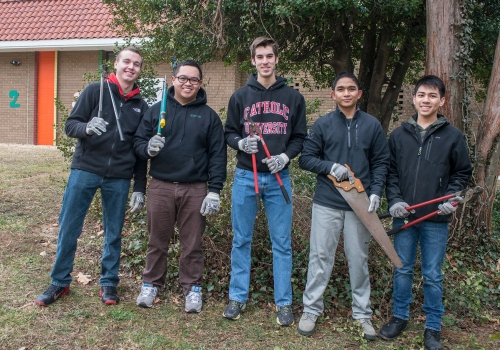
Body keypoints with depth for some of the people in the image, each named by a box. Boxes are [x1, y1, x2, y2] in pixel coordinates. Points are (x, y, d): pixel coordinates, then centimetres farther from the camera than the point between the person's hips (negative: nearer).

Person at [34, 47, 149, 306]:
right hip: (85, 170, -2)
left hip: (119, 178, 2)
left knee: (114, 233, 8)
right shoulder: (96, 91, 1)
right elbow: (70, 125, -2)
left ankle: (109, 283, 22)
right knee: (68, 228, 3)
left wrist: (139, 188, 6)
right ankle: (60, 282, 19)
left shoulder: (141, 106, 9)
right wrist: (86, 127, -25)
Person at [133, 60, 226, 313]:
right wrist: (148, 148, -19)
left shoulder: (209, 116, 5)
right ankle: (151, 284, 26)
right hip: (160, 187, 1)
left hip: (194, 190, 0)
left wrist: (214, 191, -5)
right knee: (157, 241, 10)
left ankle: (192, 288, 21)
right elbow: (138, 142, 6)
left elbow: (218, 156, 2)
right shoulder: (156, 110, 6)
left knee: (192, 243, 7)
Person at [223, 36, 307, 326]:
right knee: (242, 240, 8)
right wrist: (241, 143, -13)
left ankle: (284, 302, 16)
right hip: (246, 176, 0)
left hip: (278, 177, 0)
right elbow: (229, 133, 9)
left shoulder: (293, 97, 6)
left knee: (282, 243, 5)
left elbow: (300, 137, 7)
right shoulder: (240, 96, 6)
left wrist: (285, 156, -11)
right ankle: (238, 297, 22)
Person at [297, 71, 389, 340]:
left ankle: (362, 313, 23)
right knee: (320, 257, 4)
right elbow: (305, 158, 2)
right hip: (326, 203, -1)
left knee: (359, 260, 10)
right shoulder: (323, 124, 2)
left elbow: (381, 162, 7)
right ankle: (311, 309, 17)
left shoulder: (372, 125, 5)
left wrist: (376, 192, -7)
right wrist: (330, 167, -15)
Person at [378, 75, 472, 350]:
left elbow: (462, 172, 6)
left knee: (433, 275, 7)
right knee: (403, 270, 13)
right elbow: (390, 171, 7)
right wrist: (394, 200, -6)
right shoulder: (399, 134, 5)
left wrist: (451, 198, -10)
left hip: (435, 220, -2)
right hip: (404, 217, 2)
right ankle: (400, 317, 30)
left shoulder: (453, 136, 0)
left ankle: (433, 327, 23)